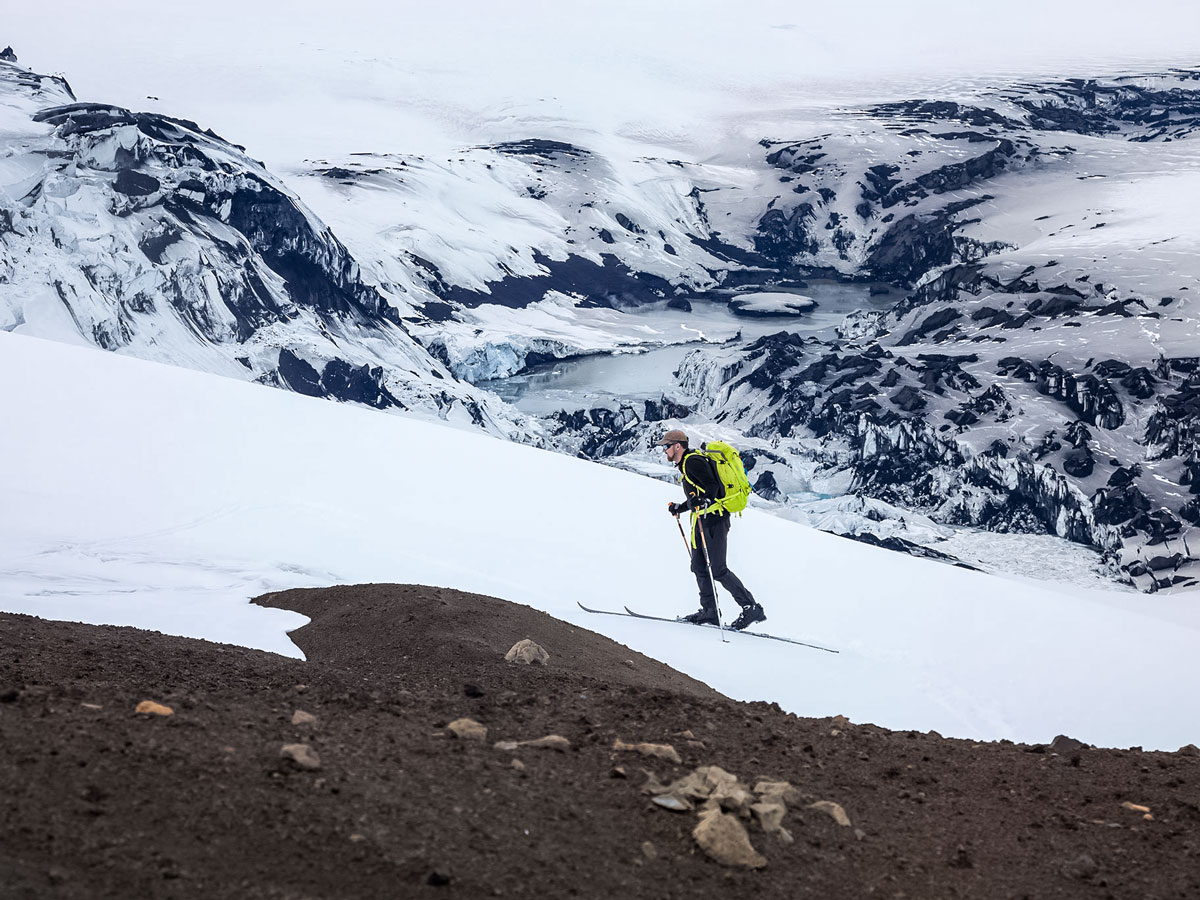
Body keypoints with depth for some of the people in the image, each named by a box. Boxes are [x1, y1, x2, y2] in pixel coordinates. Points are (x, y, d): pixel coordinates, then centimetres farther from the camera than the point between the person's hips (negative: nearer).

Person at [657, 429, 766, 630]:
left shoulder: (693, 461, -12)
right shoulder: (686, 463, 19)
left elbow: (712, 486, -21)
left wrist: (702, 502, -37)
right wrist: (680, 508, 34)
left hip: (713, 519, -11)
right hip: (702, 519, 11)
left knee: (717, 570, -11)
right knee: (700, 567, 9)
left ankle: (752, 608, -8)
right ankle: (709, 611, 13)